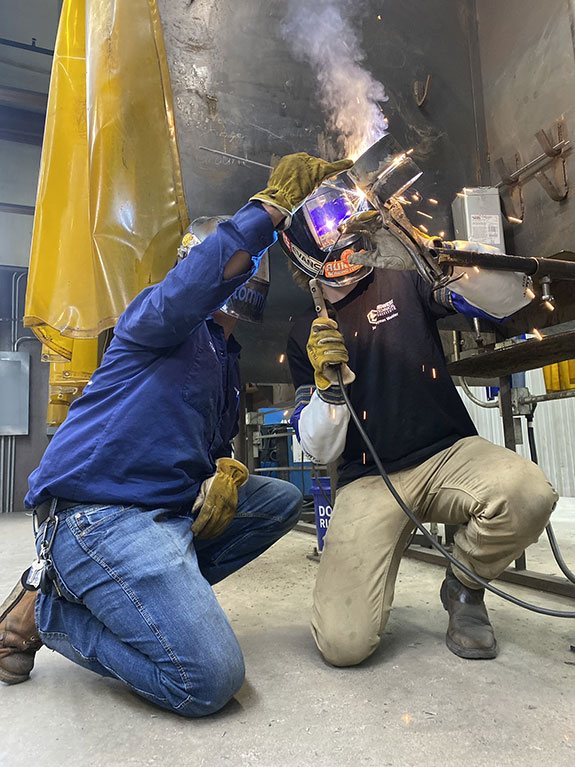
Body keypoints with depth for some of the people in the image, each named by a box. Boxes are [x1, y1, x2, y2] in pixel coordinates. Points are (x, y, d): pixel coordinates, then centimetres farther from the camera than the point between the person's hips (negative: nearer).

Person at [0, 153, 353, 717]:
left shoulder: (227, 361, 23)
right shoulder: (160, 321, -1)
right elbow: (187, 292, -28)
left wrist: (224, 474, -1)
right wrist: (273, 205, -24)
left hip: (173, 509, 9)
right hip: (98, 508, -9)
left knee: (282, 500, 7)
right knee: (210, 679, -19)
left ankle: (152, 594, 3)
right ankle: (46, 611, 2)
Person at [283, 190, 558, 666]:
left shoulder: (403, 284, 7)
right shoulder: (304, 335, 8)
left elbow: (506, 298, -1)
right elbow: (321, 451, 3)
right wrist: (327, 384, -15)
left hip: (450, 455, 1)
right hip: (367, 481, 0)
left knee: (528, 492, -33)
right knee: (343, 643, -17)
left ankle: (463, 589, 0)